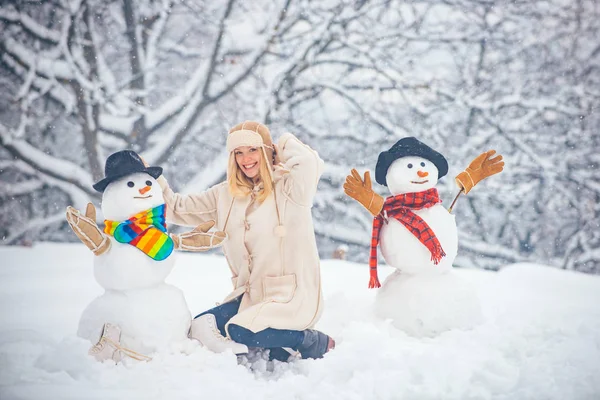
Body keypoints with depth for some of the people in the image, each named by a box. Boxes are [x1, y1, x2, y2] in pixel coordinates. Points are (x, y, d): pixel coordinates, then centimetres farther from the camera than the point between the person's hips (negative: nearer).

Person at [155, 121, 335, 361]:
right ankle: (275, 344, -1)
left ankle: (315, 342, -5)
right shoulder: (225, 195, 9)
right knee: (199, 329, -8)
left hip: (292, 295, -7)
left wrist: (285, 144, -9)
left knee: (241, 332, -28)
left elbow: (309, 161, -30)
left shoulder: (288, 188, -9)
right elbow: (177, 208, 14)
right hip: (251, 295, 7)